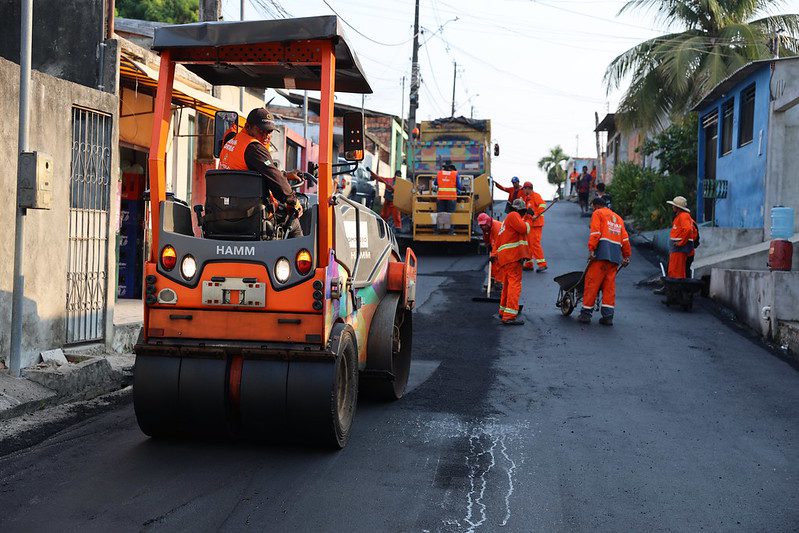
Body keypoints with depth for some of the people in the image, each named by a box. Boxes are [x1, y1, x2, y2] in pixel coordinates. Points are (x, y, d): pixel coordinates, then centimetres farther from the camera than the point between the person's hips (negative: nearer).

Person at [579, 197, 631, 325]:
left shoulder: (597, 213, 8)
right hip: (615, 256, 6)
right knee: (609, 285, 5)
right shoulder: (618, 218, 27)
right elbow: (625, 238, 20)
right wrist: (626, 256, 23)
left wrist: (591, 249, -15)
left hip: (601, 252, -6)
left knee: (592, 282, -2)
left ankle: (586, 313, -2)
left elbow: (595, 233, -8)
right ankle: (608, 316, 0)